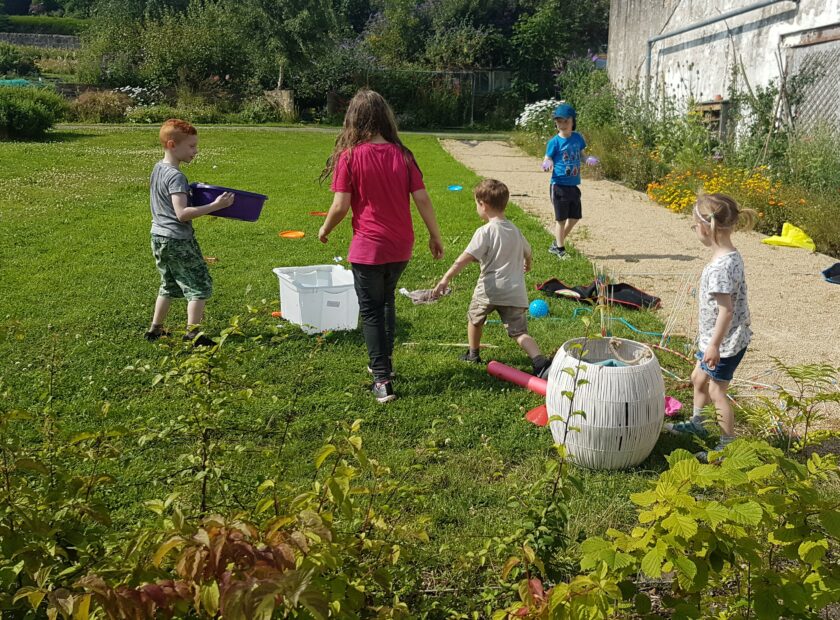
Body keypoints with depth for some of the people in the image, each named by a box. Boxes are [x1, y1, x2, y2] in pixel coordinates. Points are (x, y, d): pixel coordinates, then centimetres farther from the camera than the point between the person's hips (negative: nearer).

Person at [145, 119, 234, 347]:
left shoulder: (157, 169, 10)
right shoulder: (176, 176, -19)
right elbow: (182, 214, -27)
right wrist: (214, 206, -29)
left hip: (158, 237, 10)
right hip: (178, 240, -10)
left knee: (169, 285, 22)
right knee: (200, 285, -1)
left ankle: (156, 329, 27)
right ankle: (193, 332, -2)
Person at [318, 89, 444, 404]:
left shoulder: (350, 155, -12)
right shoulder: (401, 154, -1)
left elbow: (341, 206, -13)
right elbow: (422, 199, -2)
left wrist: (324, 229, 6)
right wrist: (435, 236, 10)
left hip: (368, 247, -4)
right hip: (401, 247, 5)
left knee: (371, 311, 8)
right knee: (386, 301, 25)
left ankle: (382, 381, 6)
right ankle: (384, 363, 38)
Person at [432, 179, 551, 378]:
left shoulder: (485, 231, -9)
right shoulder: (515, 230, 14)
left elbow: (465, 258, -19)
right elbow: (527, 251, 33)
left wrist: (445, 279, -21)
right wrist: (527, 265, 56)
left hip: (489, 289, -5)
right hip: (515, 291, 5)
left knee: (475, 318, 23)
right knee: (519, 332, 2)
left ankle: (473, 355, 39)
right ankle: (540, 361, -20)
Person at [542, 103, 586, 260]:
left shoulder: (577, 138, 4)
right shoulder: (554, 142, -9)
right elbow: (547, 160, -6)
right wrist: (547, 166, -28)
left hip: (574, 185, 6)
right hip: (559, 185, -5)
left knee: (575, 217, 12)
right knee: (561, 218, 3)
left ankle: (556, 244, 28)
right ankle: (560, 250, 17)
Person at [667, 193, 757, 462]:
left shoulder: (720, 267, -29)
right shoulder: (731, 256, 2)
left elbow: (726, 310, -28)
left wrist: (714, 345, -22)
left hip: (724, 342, -10)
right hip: (714, 337, 10)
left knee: (716, 391, 4)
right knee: (698, 378, 25)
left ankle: (728, 444, 19)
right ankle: (696, 423, 46)